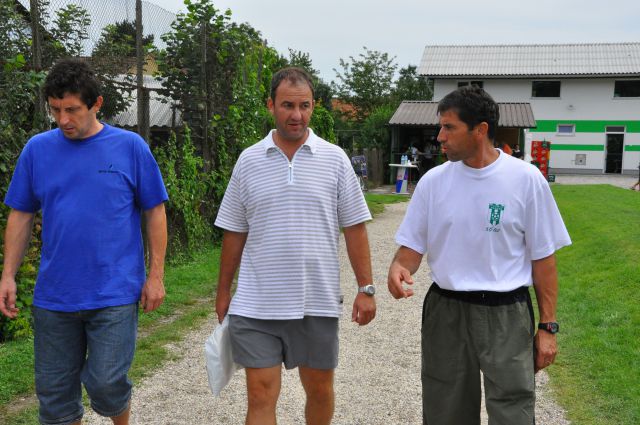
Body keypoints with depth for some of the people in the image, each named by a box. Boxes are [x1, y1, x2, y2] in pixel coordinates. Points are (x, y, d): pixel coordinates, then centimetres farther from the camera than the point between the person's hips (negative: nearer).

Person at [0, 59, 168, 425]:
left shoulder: (130, 147, -3)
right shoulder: (38, 149, 3)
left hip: (114, 294, -3)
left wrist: (156, 275, -4)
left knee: (105, 383, -5)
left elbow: (155, 212, 0)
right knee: (55, 391, 11)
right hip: (53, 295, 3)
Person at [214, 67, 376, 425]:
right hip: (255, 306, 1)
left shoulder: (335, 159, 0)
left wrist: (366, 288, -3)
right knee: (260, 396, 4)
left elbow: (354, 228, 1)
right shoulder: (248, 161, 3)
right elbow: (235, 233, 8)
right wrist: (223, 292, 10)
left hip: (318, 302, 0)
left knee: (319, 389, 15)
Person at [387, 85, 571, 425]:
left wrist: (548, 326, -2)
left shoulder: (526, 179, -6)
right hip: (446, 311, 3)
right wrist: (398, 269, -17)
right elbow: (412, 245, 6)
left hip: (506, 314, -2)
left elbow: (543, 258, -2)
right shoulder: (433, 181, 0)